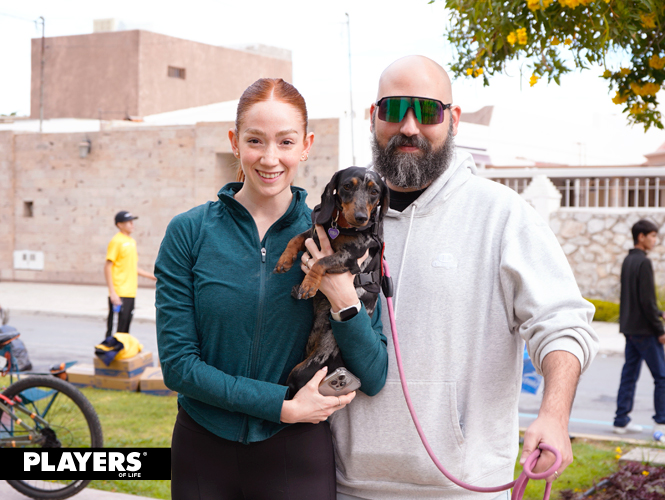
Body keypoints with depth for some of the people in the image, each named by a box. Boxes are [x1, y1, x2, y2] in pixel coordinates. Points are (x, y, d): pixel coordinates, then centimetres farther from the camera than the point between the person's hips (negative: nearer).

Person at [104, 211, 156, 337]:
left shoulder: (132, 241, 16)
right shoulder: (116, 241, -9)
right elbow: (108, 267, -13)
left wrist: (152, 276, 21)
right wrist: (112, 292, -18)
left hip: (131, 292, 8)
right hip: (119, 293, -8)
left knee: (126, 327, 11)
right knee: (120, 326, -7)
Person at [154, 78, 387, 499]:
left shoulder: (330, 239, -4)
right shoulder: (189, 232, -5)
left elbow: (373, 379, -5)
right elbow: (178, 363, -8)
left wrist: (345, 301, -22)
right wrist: (283, 405, -14)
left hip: (296, 454, 0)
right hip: (203, 451, 0)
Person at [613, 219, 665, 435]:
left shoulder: (628, 261, 12)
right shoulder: (643, 262, -15)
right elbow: (647, 300, -18)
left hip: (629, 328, 9)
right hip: (644, 330, -9)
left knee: (629, 374, 10)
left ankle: (621, 420, 12)